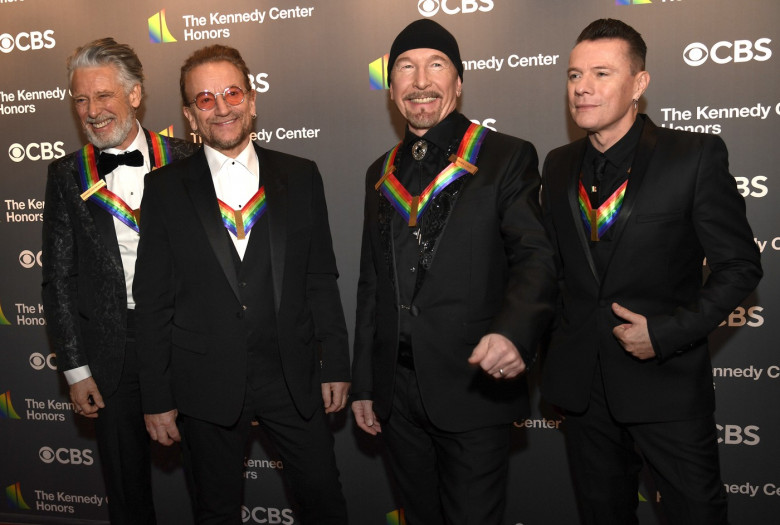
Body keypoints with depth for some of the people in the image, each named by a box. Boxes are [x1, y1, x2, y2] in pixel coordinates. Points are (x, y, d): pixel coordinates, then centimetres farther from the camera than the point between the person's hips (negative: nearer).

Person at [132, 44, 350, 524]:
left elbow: (321, 279, 4)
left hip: (293, 376, 1)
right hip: (207, 385, 0)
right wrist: (157, 398, -2)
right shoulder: (165, 188, -1)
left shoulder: (301, 177, 2)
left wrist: (336, 365, 2)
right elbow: (153, 301, -1)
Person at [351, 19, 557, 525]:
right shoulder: (381, 173, 12)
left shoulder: (507, 157, -3)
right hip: (397, 393, 5)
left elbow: (536, 260, -12)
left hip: (474, 387, -5)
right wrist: (363, 384, 15)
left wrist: (513, 332, -33)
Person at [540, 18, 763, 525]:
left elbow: (740, 266, -8)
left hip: (668, 379, -4)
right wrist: (543, 334, 4)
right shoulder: (558, 165, 5)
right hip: (581, 380, 4)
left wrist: (667, 332, -16)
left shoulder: (695, 155, -9)